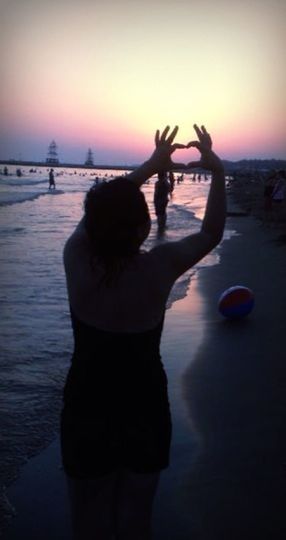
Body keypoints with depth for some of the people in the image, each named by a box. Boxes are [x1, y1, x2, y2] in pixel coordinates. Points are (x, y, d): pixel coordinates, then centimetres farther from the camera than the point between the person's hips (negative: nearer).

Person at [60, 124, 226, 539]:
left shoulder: (76, 260, -18)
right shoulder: (160, 267, -21)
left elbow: (101, 210, 0)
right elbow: (211, 233, -3)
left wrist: (150, 167, 7)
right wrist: (217, 172, 1)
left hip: (87, 410, 1)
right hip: (144, 409, 0)